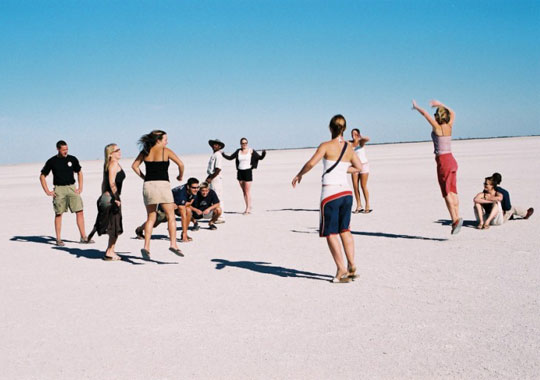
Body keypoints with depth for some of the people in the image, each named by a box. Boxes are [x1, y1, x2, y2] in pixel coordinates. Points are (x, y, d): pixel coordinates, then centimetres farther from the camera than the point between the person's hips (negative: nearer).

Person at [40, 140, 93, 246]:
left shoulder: (72, 159, 6)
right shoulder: (52, 161, 0)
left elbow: (79, 173, 19)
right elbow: (42, 176, 7)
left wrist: (80, 187, 9)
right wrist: (47, 191, -1)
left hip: (72, 188, 2)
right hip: (59, 189, -2)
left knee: (80, 212, -5)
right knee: (58, 214, 2)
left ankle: (83, 237, 1)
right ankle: (58, 239, 9)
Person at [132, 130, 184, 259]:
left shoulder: (145, 151, 12)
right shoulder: (166, 151, 0)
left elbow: (134, 166, 11)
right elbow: (180, 164, -6)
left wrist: (144, 177, 15)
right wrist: (180, 176, 10)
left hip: (148, 185, 4)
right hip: (162, 184, -4)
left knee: (151, 218, 10)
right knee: (171, 216, 2)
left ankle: (146, 247, 2)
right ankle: (173, 244, -10)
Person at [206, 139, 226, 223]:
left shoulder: (218, 156, -13)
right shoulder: (213, 155, 16)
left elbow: (218, 170, -20)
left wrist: (210, 178, -18)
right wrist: (208, 177, 13)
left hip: (216, 179, -10)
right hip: (212, 179, 10)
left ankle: (220, 217, -5)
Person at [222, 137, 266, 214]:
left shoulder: (251, 151, -2)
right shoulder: (238, 151, 9)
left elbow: (260, 157, -3)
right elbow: (230, 158, 15)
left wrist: (263, 154, -23)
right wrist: (223, 154, 5)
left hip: (248, 171, -4)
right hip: (240, 172, 5)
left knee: (247, 191, -6)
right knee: (244, 191, 7)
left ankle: (248, 208, -3)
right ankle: (248, 208, 13)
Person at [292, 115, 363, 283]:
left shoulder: (326, 146, -7)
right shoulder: (349, 147, 8)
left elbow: (311, 163, -16)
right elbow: (359, 167, 17)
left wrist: (299, 175, 0)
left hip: (330, 193, -5)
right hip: (346, 192, 5)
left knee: (330, 233, 3)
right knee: (345, 230, 18)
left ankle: (342, 270, 0)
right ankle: (352, 266, 17)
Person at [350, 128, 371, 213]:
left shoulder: (361, 141, -11)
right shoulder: (350, 143, 2)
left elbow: (367, 139, -31)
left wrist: (361, 137, -51)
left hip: (363, 165, -5)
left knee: (363, 186, -5)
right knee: (355, 186, 0)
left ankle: (368, 207, 3)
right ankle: (359, 206, 8)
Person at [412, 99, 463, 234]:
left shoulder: (437, 127, -9)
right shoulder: (449, 126, 6)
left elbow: (425, 113, 3)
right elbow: (452, 113, 27)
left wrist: (416, 107, 20)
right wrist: (440, 104, 34)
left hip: (443, 161, -7)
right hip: (452, 160, 7)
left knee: (447, 193, -6)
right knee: (453, 192, 9)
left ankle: (455, 219, -12)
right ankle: (457, 217, 5)